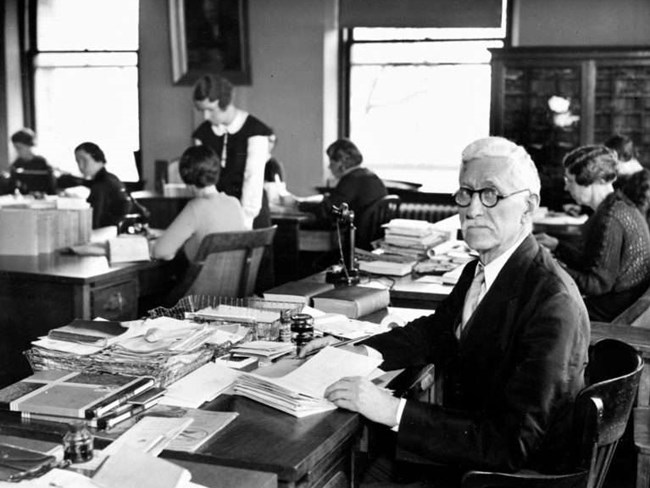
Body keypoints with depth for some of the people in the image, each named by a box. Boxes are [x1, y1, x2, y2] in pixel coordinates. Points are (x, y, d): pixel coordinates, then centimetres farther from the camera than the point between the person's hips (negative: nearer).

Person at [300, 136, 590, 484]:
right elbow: (436, 330, 17)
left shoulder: (552, 303, -25)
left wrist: (394, 412, -32)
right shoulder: (477, 271, 1)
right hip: (463, 454, 7)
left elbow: (514, 443, -28)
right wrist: (361, 352, -1)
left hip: (518, 473, -7)